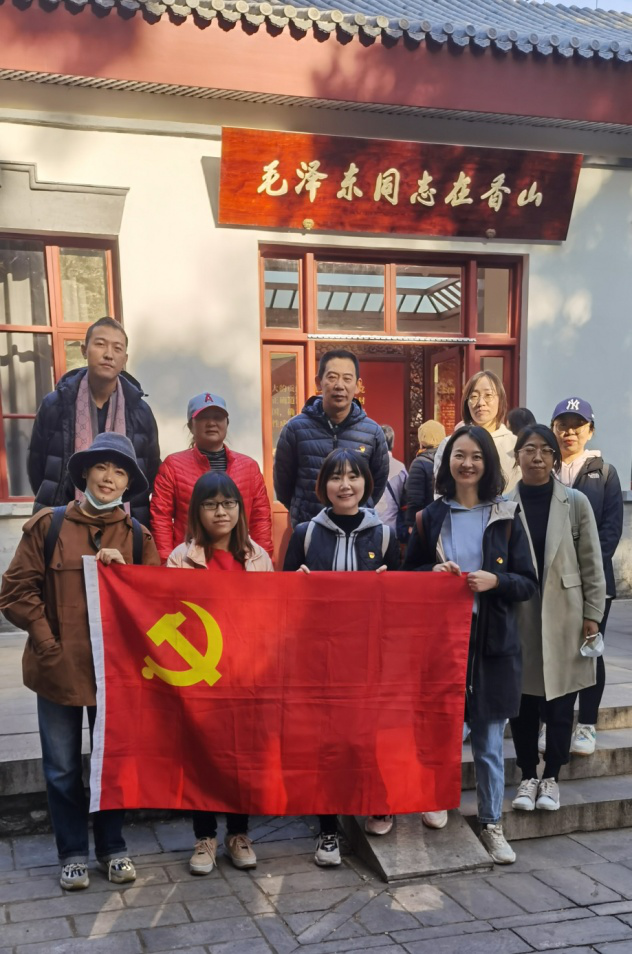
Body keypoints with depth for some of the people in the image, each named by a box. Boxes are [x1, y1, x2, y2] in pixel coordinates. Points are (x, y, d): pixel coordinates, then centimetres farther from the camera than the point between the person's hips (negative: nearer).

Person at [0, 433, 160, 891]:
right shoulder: (49, 525, -3)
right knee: (63, 768, 10)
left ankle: (113, 848, 31)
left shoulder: (137, 536, 3)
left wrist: (124, 571, -16)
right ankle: (73, 853, 27)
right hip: (59, 668, -1)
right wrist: (48, 642, -9)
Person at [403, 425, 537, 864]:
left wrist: (495, 580, -17)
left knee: (489, 742, 6)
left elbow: (528, 582, 1)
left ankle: (491, 823, 24)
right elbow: (407, 576, 10)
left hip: (492, 641, 0)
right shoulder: (430, 517, 5)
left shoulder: (506, 517, 1)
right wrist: (432, 574, -10)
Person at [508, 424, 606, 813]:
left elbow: (592, 564, 0)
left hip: (564, 615, 0)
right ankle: (528, 776, 24)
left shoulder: (576, 502, -2)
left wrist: (592, 616, -3)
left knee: (560, 702, 6)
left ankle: (551, 777, 23)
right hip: (518, 617, 1)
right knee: (523, 702, 8)